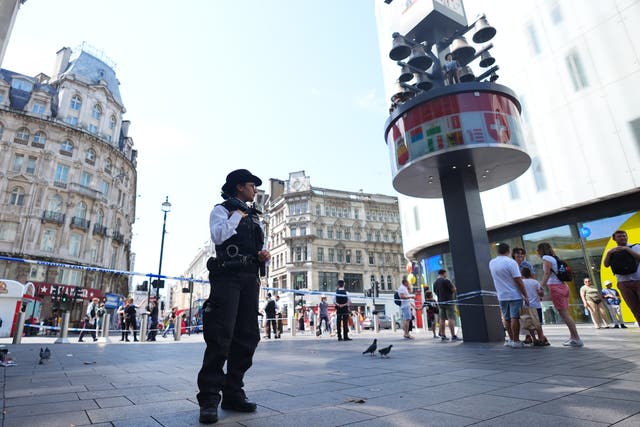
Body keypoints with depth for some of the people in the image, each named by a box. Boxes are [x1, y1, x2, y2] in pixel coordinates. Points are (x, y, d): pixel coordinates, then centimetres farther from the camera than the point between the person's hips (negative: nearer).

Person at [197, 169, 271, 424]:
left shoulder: (255, 217, 24)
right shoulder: (222, 209, 6)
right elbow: (218, 236, -14)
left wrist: (265, 256, 3)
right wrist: (238, 214, -5)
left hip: (251, 279, 7)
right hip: (227, 276, -6)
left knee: (247, 337, 5)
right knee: (221, 336, -10)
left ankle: (233, 393, 15)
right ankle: (209, 399, -2)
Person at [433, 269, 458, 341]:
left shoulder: (435, 283, 9)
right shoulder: (446, 281, -13)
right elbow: (454, 290, -11)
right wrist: (453, 285, 8)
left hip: (440, 302, 7)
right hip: (449, 302, -7)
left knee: (442, 319, 8)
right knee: (451, 319, -6)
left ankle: (443, 335, 10)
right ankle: (453, 336, -8)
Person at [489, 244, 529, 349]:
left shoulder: (491, 263, 5)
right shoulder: (511, 262, -14)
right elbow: (518, 280, -16)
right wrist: (526, 296, -11)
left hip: (502, 296, 5)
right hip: (514, 295, -5)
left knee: (507, 318, 12)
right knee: (515, 318, -2)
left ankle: (511, 339, 21)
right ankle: (516, 341, 2)